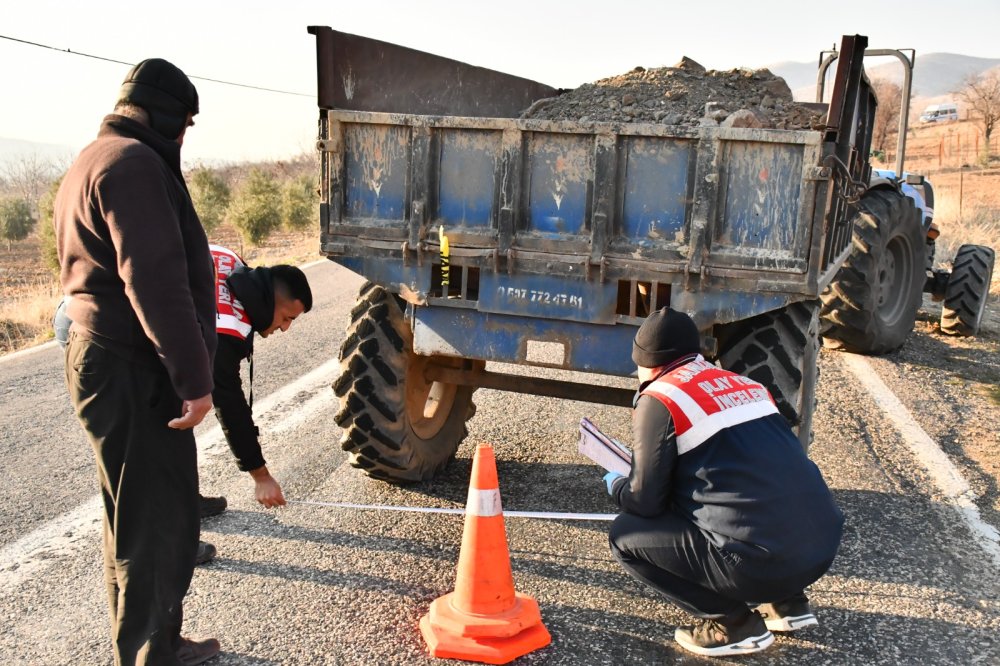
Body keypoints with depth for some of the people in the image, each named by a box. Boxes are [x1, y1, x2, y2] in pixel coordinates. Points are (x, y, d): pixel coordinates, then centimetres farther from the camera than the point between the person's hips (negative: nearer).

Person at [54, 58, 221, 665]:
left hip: (106, 360, 11)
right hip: (134, 372, -11)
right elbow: (156, 280, -24)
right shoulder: (133, 164, -14)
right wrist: (193, 376, -23)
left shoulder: (92, 161, 20)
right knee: (156, 522, -2)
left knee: (138, 519, 19)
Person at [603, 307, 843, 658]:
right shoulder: (745, 384, 18)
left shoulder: (660, 399, -2)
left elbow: (646, 502, 1)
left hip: (764, 559, -8)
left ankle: (734, 622, 6)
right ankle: (785, 602, 24)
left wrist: (617, 485, 24)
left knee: (626, 535, 8)